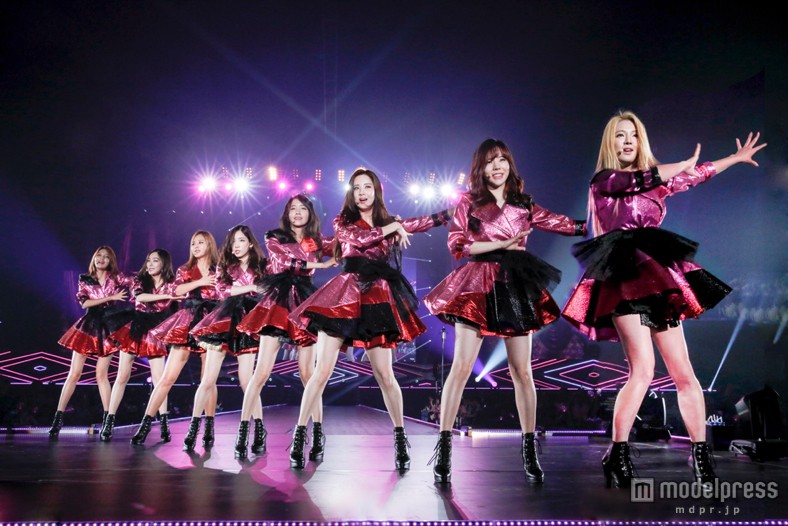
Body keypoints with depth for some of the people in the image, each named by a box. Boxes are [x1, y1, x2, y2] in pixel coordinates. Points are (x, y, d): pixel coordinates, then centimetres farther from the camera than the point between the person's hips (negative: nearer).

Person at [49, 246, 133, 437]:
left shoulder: (117, 278, 5)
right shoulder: (85, 280, 5)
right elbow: (84, 303, -8)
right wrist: (110, 297, -13)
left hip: (107, 328, 0)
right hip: (88, 326, 0)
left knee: (101, 374, -1)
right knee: (74, 373, -2)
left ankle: (107, 418, 4)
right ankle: (58, 417, 2)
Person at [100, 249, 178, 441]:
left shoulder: (171, 285, 2)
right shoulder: (139, 280, 2)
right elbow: (139, 297, -20)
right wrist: (166, 296, -25)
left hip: (155, 333, -1)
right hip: (135, 329, 1)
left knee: (158, 378, -5)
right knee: (122, 376, 2)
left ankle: (164, 423, -2)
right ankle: (109, 421, 7)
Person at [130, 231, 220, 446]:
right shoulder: (185, 270, 14)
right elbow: (178, 290, -4)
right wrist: (201, 282, -12)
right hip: (188, 322, 1)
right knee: (167, 377, -4)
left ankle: (209, 429, 9)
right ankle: (146, 424, -2)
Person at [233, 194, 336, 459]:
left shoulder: (317, 241, 14)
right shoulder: (274, 238, 9)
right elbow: (285, 261, -8)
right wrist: (320, 264, -10)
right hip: (278, 303, -1)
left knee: (307, 373, 0)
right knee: (262, 372, -7)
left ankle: (318, 434, 5)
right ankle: (244, 430, -3)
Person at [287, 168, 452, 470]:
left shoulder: (390, 222, 16)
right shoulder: (343, 222, 10)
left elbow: (428, 222, 12)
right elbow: (359, 239, -10)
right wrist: (391, 229, -5)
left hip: (377, 299, 1)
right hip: (345, 295, -1)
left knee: (385, 376, -1)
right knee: (322, 371, -7)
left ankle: (400, 438, 13)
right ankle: (300, 434, 1)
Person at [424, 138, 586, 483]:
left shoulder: (523, 205, 13)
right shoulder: (468, 202, 5)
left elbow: (564, 225, 14)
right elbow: (457, 245, -4)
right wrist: (501, 244, -8)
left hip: (516, 287, 3)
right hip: (479, 286, -3)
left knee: (522, 371, 3)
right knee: (461, 368, -8)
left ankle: (529, 453, 12)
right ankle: (443, 451, -2)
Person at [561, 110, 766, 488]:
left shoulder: (655, 182, 20)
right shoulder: (603, 180, 3)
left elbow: (693, 177, 31)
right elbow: (643, 179, -12)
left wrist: (736, 158, 36)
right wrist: (685, 164, 1)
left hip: (657, 277, 6)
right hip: (626, 280, -6)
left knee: (683, 372, 0)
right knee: (642, 369, -20)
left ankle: (701, 456, 7)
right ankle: (617, 455, -14)